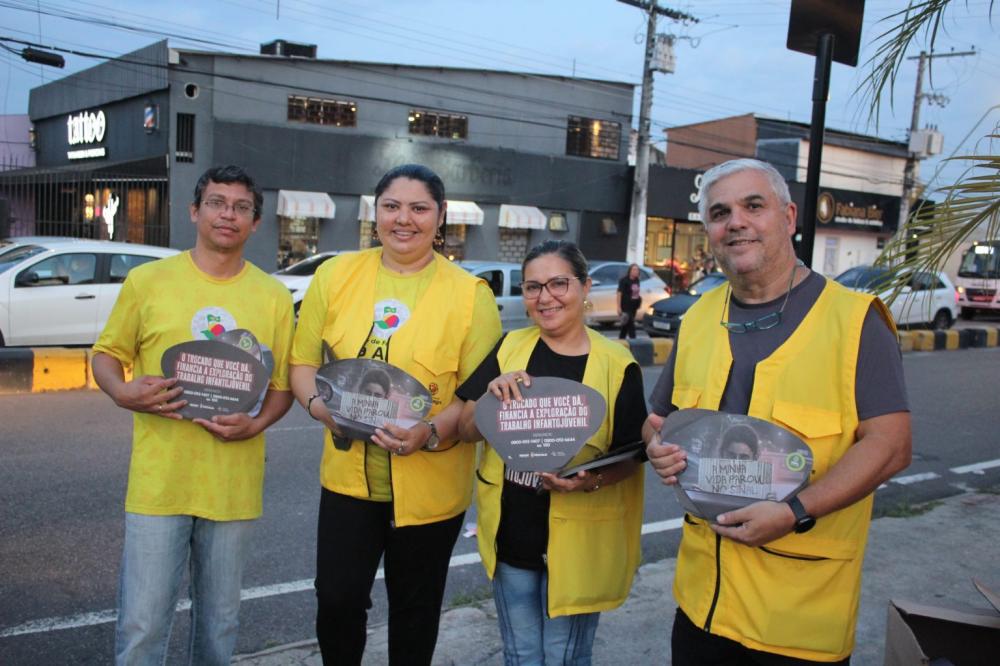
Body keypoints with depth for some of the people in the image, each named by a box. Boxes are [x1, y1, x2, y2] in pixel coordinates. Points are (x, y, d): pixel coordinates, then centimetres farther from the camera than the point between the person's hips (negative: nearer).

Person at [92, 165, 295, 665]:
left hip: (235, 486, 2)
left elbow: (284, 384, 7)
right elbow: (106, 355, 8)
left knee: (219, 624, 16)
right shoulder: (146, 281, 0)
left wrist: (257, 423, -12)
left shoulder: (274, 297, 3)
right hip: (158, 482, -1)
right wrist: (123, 393, -14)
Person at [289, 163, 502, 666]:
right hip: (348, 475, 2)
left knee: (414, 607, 16)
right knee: (336, 598, 6)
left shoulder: (470, 294, -8)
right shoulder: (336, 275, 0)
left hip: (430, 485, -1)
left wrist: (432, 433, -25)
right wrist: (319, 405, -16)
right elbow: (303, 360, 4)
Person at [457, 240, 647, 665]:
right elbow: (466, 431, 0)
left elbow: (631, 457, -6)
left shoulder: (617, 364, -11)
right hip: (509, 535, 3)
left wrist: (594, 479, -25)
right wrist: (492, 396, -19)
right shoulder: (509, 348, -1)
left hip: (577, 540, -3)